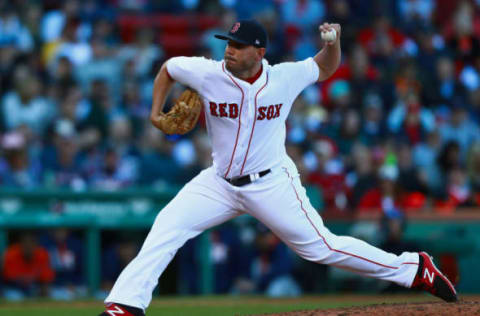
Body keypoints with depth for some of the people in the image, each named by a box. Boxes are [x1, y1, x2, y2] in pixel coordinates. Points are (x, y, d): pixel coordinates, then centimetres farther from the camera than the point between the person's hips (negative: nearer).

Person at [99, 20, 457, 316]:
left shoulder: (284, 78, -11)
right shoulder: (209, 74, -12)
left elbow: (325, 68, 9)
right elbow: (168, 67, 8)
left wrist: (333, 42, -11)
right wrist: (156, 113, 1)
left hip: (272, 183, -2)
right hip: (220, 182, 2)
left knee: (321, 247, -3)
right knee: (167, 226, -15)